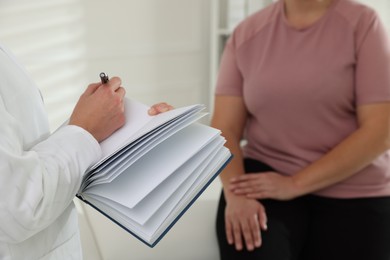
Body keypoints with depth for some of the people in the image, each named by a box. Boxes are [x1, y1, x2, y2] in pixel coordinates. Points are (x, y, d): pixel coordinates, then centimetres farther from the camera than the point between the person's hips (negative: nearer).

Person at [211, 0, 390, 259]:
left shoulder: (362, 22, -5)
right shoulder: (246, 33, 2)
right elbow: (225, 128, -3)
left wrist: (294, 184, -17)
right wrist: (235, 195, -21)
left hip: (353, 195, 0)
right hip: (265, 176, 1)